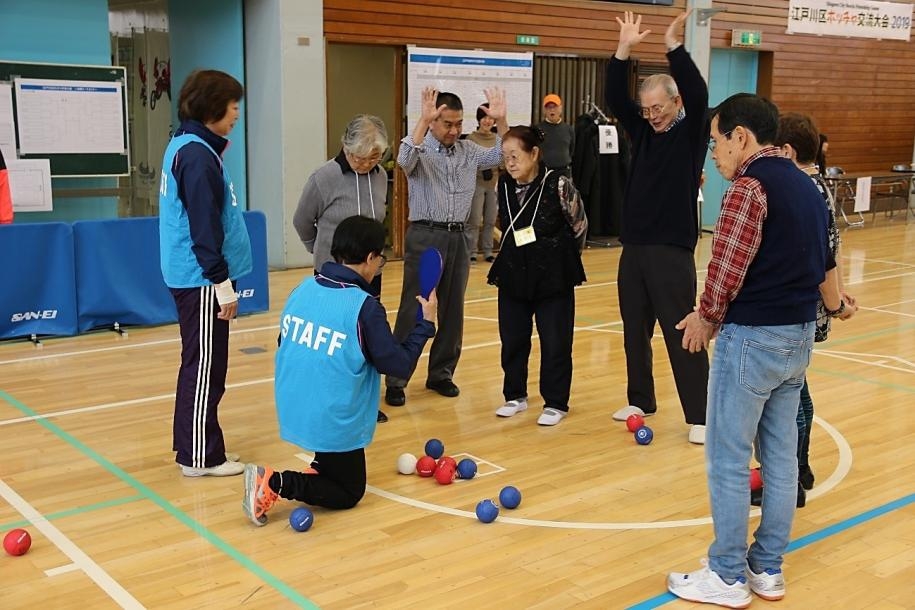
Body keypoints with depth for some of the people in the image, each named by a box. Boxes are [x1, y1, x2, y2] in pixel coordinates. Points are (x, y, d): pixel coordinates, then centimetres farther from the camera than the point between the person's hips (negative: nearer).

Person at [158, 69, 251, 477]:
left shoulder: (187, 146, 13)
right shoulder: (198, 156, -18)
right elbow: (204, 229, -21)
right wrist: (223, 284, -18)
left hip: (191, 276, 10)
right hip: (201, 278, -10)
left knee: (200, 365, 16)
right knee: (204, 368, -2)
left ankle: (193, 447, 25)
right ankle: (200, 457, 8)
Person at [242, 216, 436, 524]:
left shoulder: (303, 289, -1)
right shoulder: (365, 307, -20)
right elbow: (399, 365, -14)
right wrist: (425, 322, -3)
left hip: (292, 412, 7)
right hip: (333, 421, -7)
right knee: (348, 494, 14)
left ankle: (321, 467, 20)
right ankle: (276, 484, -7)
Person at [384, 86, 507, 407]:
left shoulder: (468, 150, 11)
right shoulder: (421, 149, -5)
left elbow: (502, 156, 6)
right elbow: (404, 160, -27)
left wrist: (500, 121, -9)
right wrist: (423, 120, -36)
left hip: (457, 237, 5)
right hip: (425, 236, -5)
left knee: (452, 311, 10)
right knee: (413, 311, -3)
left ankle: (441, 374, 23)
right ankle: (396, 380, 4)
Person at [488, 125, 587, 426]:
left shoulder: (558, 184, -16)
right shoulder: (504, 186, -1)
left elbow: (579, 226, -3)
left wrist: (559, 254, 7)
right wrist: (519, 254, 12)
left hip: (553, 277, -4)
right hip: (513, 275, 5)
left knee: (555, 343, 4)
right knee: (512, 339, 10)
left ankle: (555, 403, 18)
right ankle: (515, 396, 28)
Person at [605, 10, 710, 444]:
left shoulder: (692, 132, -4)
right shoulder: (643, 131, 11)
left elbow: (698, 94, -21)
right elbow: (614, 99, 3)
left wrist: (673, 46, -25)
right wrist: (624, 50, -8)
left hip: (672, 251, -6)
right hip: (633, 248, 6)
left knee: (681, 334, -4)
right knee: (635, 330, 13)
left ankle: (700, 416, 2)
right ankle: (640, 401, 27)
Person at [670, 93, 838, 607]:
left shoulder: (750, 186, -16)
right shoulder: (806, 186, 12)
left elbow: (727, 268, -19)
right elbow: (815, 262, 15)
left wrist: (707, 318, -3)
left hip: (752, 338, -9)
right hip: (800, 335, 9)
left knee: (729, 461, 2)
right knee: (781, 456, 14)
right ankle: (768, 569, 25)